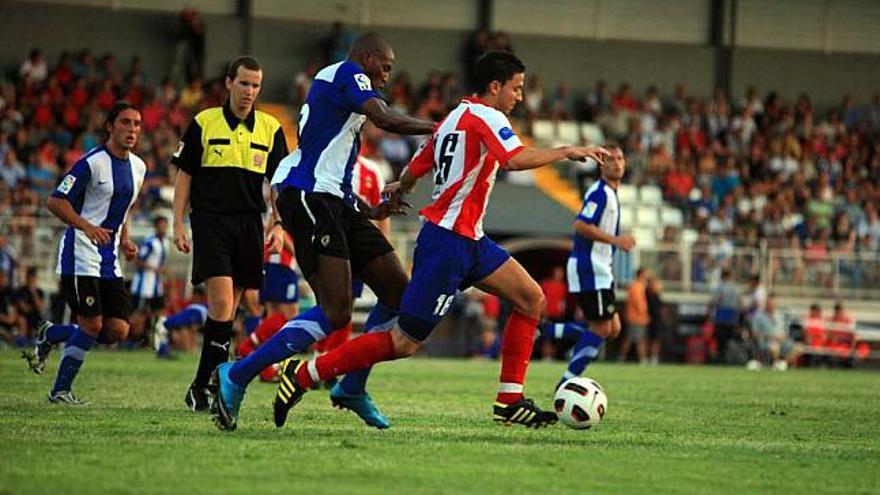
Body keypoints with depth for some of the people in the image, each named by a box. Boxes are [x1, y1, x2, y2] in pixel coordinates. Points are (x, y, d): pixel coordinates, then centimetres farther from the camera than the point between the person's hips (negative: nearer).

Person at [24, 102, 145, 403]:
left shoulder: (138, 167, 12)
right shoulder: (92, 163, -12)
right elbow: (55, 202, -14)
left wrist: (125, 241, 10)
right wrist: (88, 227, -27)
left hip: (109, 260, 7)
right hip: (80, 254, -7)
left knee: (118, 330, 0)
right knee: (92, 324, -13)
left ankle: (50, 335, 22)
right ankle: (61, 390, 3)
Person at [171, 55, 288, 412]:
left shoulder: (271, 129, 9)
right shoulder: (204, 123, 2)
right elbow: (184, 175, 5)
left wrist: (278, 226, 2)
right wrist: (178, 224, -1)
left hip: (250, 224, 3)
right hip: (210, 220, -3)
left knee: (228, 311, 4)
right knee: (221, 301, -16)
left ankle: (203, 385, 11)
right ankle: (202, 386, -13)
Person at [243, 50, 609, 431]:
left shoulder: (453, 118, 16)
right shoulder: (485, 116, -11)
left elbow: (415, 169, 22)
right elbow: (517, 160, -28)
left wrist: (399, 189, 43)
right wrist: (567, 152, -17)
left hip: (469, 241, 11)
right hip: (449, 240, -11)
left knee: (531, 299, 5)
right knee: (406, 342, -7)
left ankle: (510, 402, 5)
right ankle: (303, 375, -2)